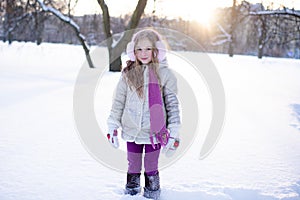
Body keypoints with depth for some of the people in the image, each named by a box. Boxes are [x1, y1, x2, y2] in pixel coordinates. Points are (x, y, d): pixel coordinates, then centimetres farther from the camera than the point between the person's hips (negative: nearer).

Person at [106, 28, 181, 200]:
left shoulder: (165, 74, -4)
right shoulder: (128, 73, 2)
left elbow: (173, 104, -3)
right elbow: (118, 101, 8)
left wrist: (174, 133, -6)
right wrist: (113, 126, 7)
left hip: (155, 132, -2)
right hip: (132, 131, 2)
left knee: (151, 169, 10)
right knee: (133, 168, 16)